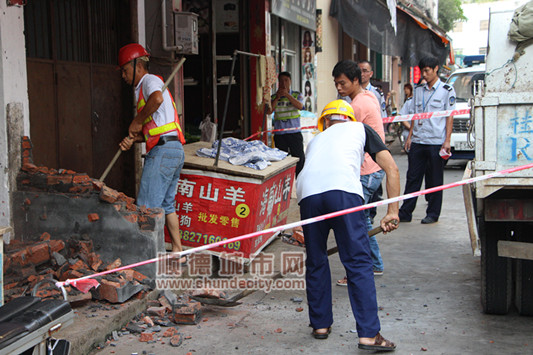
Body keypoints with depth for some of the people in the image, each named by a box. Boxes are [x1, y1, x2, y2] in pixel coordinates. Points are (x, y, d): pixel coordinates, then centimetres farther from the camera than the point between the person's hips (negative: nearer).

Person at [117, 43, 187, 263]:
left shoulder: (149, 80, -2)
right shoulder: (143, 90, 28)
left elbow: (157, 98, -28)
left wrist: (137, 121, -15)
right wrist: (132, 139, 10)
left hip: (163, 151, -10)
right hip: (175, 150, 10)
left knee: (147, 207, -8)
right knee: (166, 204, 16)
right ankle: (177, 253, 20)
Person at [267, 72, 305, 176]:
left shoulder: (296, 95, 7)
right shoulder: (274, 97, 9)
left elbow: (300, 106, -13)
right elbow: (269, 111, -4)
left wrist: (287, 94, -17)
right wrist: (277, 97, -10)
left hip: (294, 133, -1)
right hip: (279, 134, 1)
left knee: (299, 158, -4)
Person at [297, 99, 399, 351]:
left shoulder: (316, 139, 38)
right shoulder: (360, 129, 30)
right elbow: (392, 169, 18)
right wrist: (393, 211, 18)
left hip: (307, 193, 3)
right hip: (343, 189, -3)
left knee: (316, 263, 18)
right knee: (358, 263, 1)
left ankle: (320, 325, 28)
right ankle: (369, 334, -1)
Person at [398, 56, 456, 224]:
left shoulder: (447, 90, 0)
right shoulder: (418, 90, 14)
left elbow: (450, 116, -2)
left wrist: (447, 140, -9)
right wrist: (410, 136, 10)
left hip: (436, 142, -4)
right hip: (417, 141, 4)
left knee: (434, 180, 3)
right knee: (412, 178, 5)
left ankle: (432, 214, 12)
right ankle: (405, 213, 8)